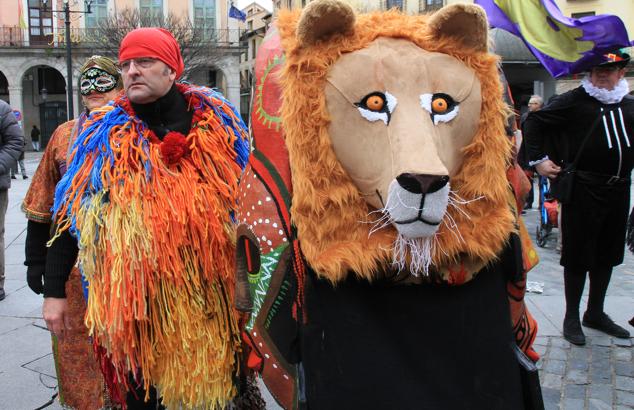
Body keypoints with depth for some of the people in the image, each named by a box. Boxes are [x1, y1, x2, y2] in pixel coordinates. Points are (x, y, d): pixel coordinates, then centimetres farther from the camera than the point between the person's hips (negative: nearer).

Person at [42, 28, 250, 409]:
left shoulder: (217, 122, -1)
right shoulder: (103, 135, 0)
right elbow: (70, 214, 3)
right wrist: (54, 290, 1)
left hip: (209, 296, 0)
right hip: (135, 301, 0)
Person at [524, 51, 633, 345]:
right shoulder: (575, 100, -6)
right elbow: (534, 122, -5)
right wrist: (539, 161, -9)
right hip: (584, 189, -6)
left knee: (607, 255, 14)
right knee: (578, 255, 1)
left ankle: (595, 313, 29)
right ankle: (571, 318, 14)